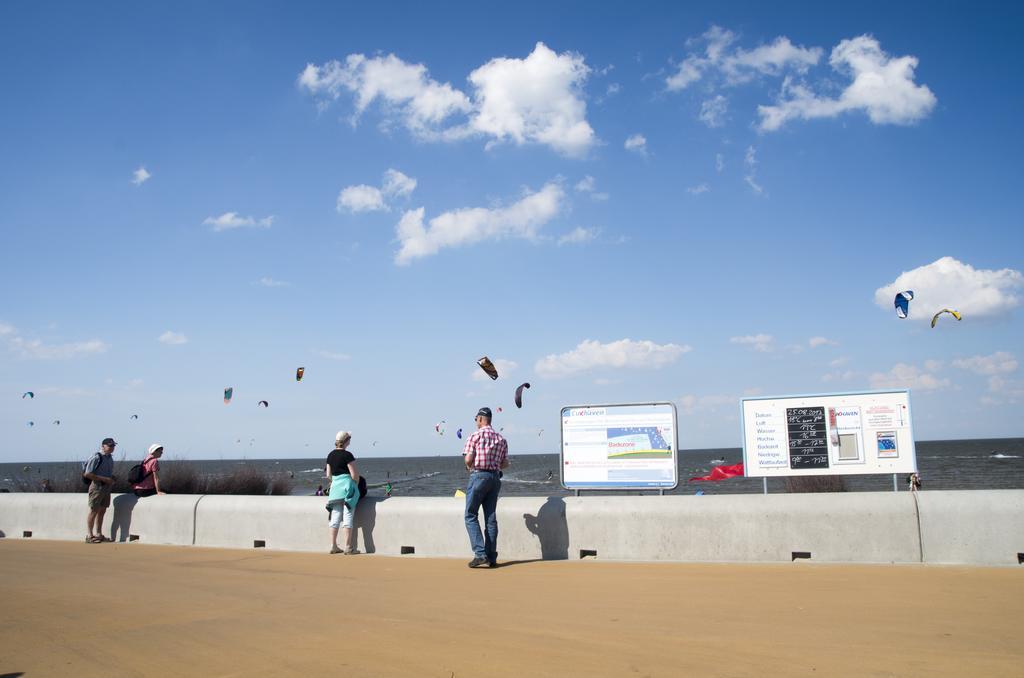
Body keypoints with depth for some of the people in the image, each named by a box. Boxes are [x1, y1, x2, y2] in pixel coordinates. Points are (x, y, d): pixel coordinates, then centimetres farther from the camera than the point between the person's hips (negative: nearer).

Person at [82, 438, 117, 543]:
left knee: (102, 510, 11)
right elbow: (87, 474, -18)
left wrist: (112, 480, 5)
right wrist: (104, 479, -19)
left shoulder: (110, 458, 13)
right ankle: (89, 536, 3)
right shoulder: (97, 457, -13)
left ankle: (98, 534, 19)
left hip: (107, 487, 8)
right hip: (97, 486, -8)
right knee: (94, 511, -3)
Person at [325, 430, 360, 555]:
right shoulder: (347, 455, -12)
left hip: (335, 486, 6)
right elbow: (354, 474, -13)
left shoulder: (331, 455, 9)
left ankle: (333, 546, 14)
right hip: (347, 486, -6)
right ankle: (348, 547, -3)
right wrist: (357, 484, 3)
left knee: (335, 517, 10)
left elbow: (328, 475, 13)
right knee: (348, 517, -3)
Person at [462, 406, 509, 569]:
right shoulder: (501, 439, 11)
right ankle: (491, 557, 9)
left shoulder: (475, 435, -5)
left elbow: (468, 459, -11)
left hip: (478, 476, -5)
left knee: (471, 516, 0)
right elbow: (505, 464, 10)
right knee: (491, 517, 9)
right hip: (495, 477, 5)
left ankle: (480, 553, -12)